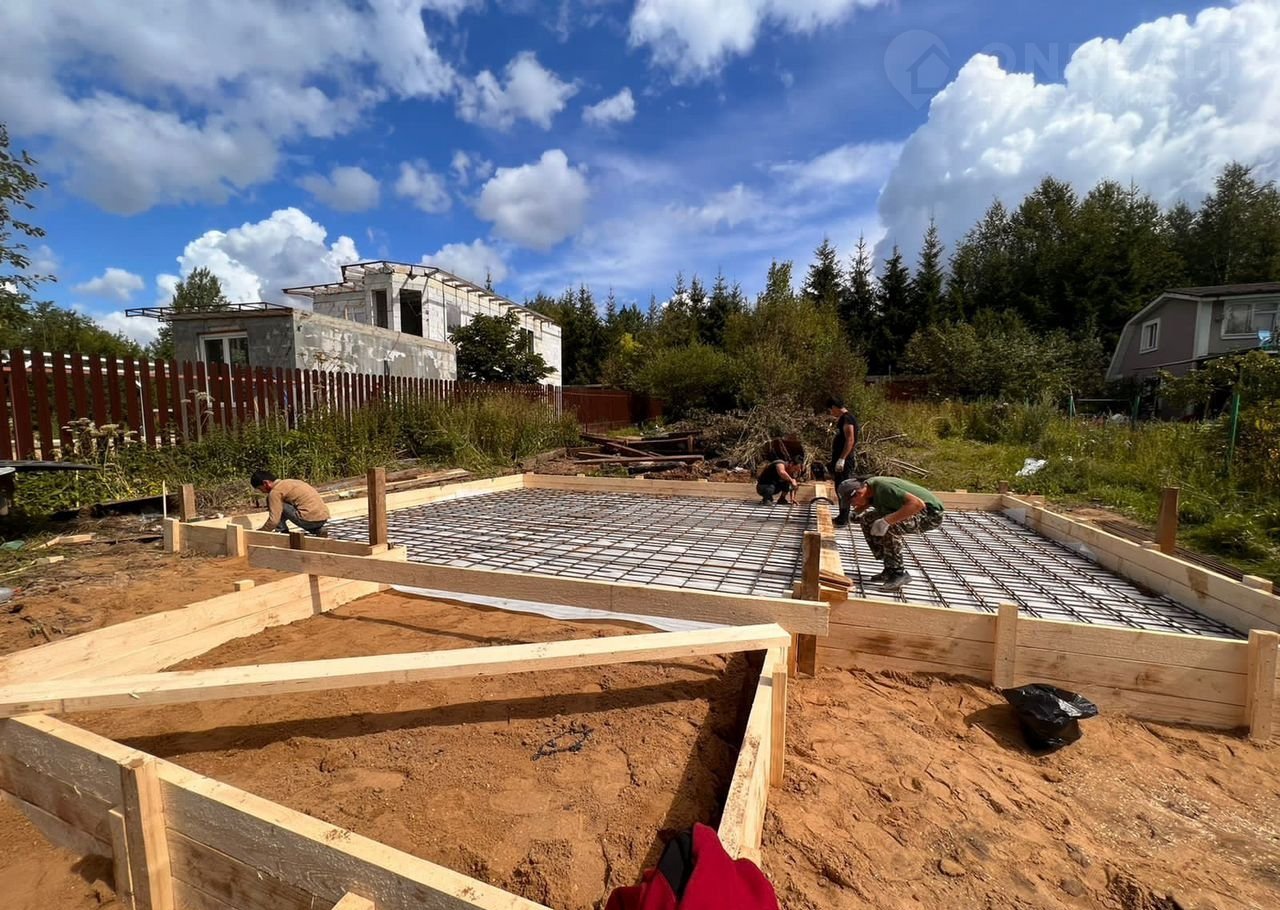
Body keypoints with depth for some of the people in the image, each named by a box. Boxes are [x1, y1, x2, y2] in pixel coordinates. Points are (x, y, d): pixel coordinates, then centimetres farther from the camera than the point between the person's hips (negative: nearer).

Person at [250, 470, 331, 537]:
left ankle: (284, 534, 6)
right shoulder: (288, 483, 23)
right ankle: (318, 530, 16)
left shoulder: (275, 491, -2)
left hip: (310, 519, -8)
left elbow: (273, 521, -8)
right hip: (324, 517, 8)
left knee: (270, 500, 4)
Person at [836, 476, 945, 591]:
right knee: (867, 519, 2)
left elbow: (918, 504, -40)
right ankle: (890, 570, 7)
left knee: (888, 527, -31)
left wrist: (886, 521, -40)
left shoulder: (884, 488, -31)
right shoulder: (868, 485, -4)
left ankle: (899, 573, -13)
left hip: (931, 513, -9)